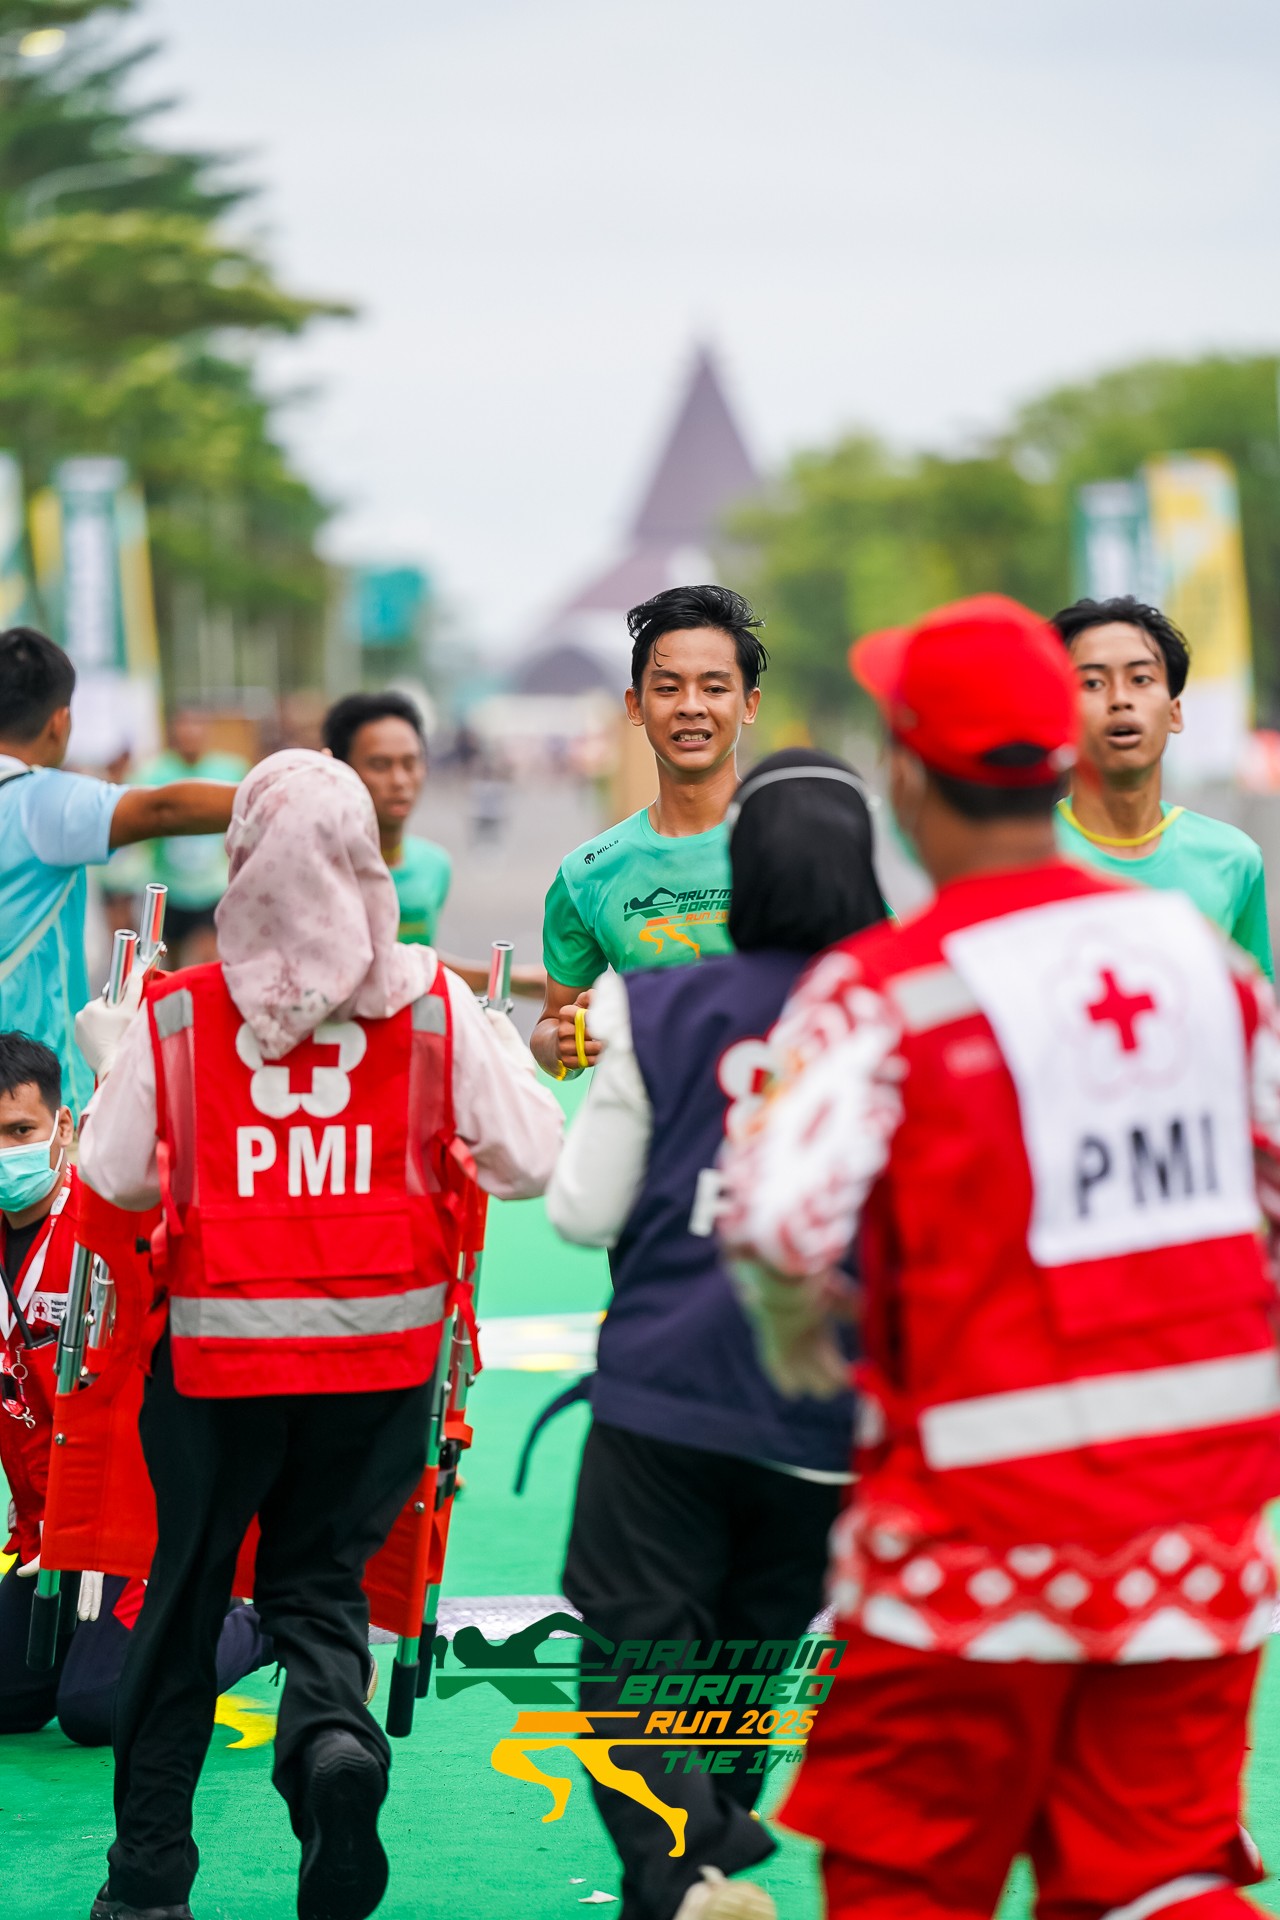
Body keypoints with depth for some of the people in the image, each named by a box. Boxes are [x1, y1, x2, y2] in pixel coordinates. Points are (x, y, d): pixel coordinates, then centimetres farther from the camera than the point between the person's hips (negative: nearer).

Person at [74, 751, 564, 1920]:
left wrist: (111, 1070, 19)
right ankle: (333, 1733, -19)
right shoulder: (435, 1004, -6)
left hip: (218, 1345, -1)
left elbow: (117, 1179, 2)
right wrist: (508, 1054, 16)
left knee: (185, 1587, 15)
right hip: (381, 1345, 1)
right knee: (319, 1574, 15)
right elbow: (530, 1162, -2)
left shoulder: (174, 1018, -8)